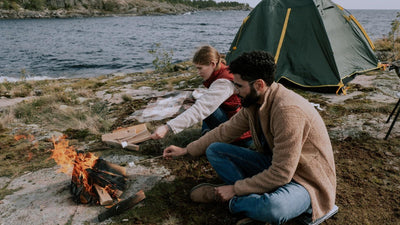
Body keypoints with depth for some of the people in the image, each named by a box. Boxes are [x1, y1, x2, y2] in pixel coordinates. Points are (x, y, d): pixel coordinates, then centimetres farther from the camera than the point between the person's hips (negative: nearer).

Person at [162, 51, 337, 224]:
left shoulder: (288, 110, -32)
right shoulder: (253, 102, -4)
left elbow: (280, 175, -29)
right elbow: (225, 131, 10)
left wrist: (236, 188, -19)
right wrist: (186, 150, 12)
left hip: (307, 180, -7)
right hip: (273, 164, 8)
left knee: (272, 209, -42)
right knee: (214, 150, -2)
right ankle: (255, 199, -13)